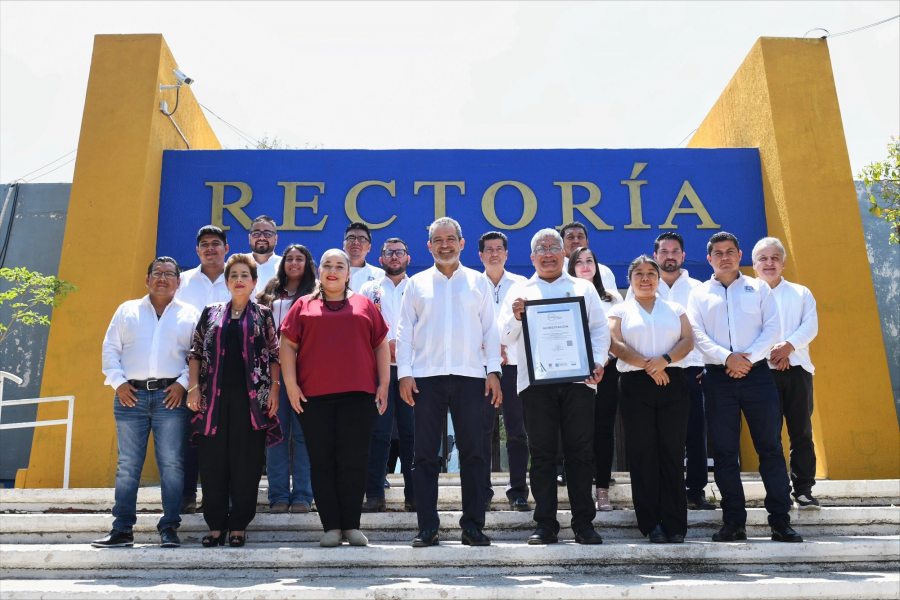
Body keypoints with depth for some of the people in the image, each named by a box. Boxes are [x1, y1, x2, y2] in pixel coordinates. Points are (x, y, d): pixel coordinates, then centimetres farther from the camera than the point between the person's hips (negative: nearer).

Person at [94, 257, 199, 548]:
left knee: (172, 464, -2)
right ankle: (122, 529, 12)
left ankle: (169, 528, 4)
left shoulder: (190, 314, 10)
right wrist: (118, 382, -2)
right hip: (131, 394, 2)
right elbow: (110, 348, 10)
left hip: (171, 396, -1)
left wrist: (183, 383, -8)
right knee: (127, 465, 5)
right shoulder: (127, 310, 15)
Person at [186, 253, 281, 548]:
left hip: (251, 399, -1)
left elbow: (274, 356, 6)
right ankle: (216, 525, 14)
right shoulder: (211, 313, 13)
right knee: (213, 462, 3)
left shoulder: (263, 315, 9)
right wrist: (194, 387, 0)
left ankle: (239, 525, 10)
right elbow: (196, 353, 10)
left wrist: (274, 390, -4)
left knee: (246, 463, 0)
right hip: (214, 398, 2)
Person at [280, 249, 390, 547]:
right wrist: (291, 385, -3)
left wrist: (384, 384, 3)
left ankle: (352, 525, 11)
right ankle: (331, 526, 11)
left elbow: (381, 345, 11)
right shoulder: (304, 305, 13)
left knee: (354, 461, 1)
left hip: (358, 394, 0)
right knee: (322, 462, 3)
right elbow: (288, 345, 8)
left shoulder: (364, 305, 13)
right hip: (314, 396, 1)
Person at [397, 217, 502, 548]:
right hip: (426, 376, 0)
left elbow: (490, 329, 9)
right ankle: (427, 527, 10)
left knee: (473, 452, 2)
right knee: (425, 454, 2)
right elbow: (404, 330, 8)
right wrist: (404, 373, -2)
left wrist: (493, 371, 0)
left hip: (469, 375, 0)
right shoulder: (417, 283, 12)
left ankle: (473, 525, 12)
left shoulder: (478, 281, 12)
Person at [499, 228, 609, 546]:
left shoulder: (584, 288, 16)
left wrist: (598, 362, -7)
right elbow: (506, 337, 8)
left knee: (580, 452, 1)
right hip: (535, 381, 0)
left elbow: (600, 328, 9)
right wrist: (516, 317, -12)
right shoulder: (520, 291, 14)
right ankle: (545, 525, 10)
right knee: (542, 453, 3)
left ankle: (583, 523, 10)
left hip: (578, 379, 0)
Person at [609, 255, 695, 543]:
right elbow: (616, 345, -4)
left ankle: (675, 524, 4)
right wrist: (648, 366, -14)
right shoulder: (620, 311, 11)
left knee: (673, 453, -1)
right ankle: (651, 523, 6)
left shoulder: (675, 309, 17)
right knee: (643, 454, -1)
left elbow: (688, 341, 3)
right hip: (636, 385, -1)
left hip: (672, 383, 1)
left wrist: (664, 360, -15)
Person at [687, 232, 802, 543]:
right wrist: (727, 357, -15)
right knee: (724, 451, 2)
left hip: (756, 373, 0)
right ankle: (733, 522, 10)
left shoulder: (759, 288, 12)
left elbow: (772, 328, 2)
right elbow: (698, 335, 0)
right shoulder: (699, 293, 11)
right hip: (718, 377, 1)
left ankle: (780, 520, 6)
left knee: (770, 446, 0)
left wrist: (748, 357, -12)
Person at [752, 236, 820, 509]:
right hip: (763, 371, -1)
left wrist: (788, 345, -16)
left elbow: (811, 326, 2)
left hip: (797, 370, 2)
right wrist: (771, 352, -16)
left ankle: (803, 489, 10)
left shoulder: (801, 293, 15)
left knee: (801, 432, 2)